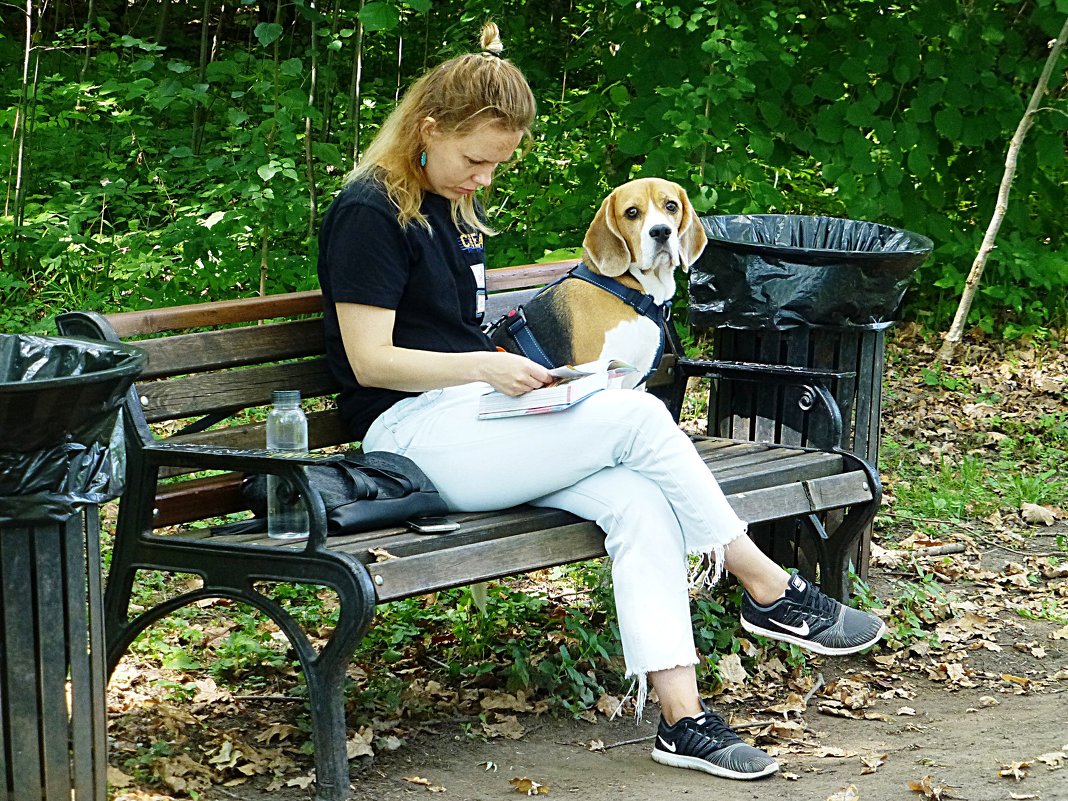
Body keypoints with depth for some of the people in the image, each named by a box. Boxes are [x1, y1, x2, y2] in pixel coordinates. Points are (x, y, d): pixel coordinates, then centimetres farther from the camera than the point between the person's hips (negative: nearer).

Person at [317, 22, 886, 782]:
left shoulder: (455, 209, 19)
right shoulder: (370, 212, -8)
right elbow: (370, 360, -14)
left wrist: (517, 375, 9)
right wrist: (486, 367, -22)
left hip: (472, 416, 8)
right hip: (414, 433, -8)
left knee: (639, 498, -20)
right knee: (638, 416, -22)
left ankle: (681, 716, -28)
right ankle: (769, 591, -11)